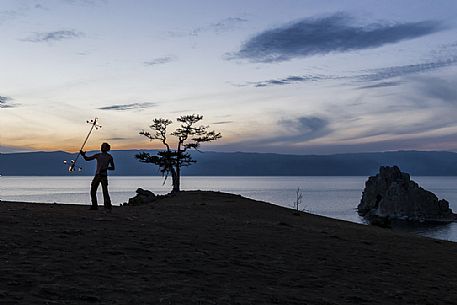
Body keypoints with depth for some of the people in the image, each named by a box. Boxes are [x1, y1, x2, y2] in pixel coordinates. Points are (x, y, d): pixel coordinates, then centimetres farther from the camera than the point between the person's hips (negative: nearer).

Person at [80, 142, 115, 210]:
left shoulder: (109, 157, 1)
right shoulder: (98, 155, 11)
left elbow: (112, 168, 3)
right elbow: (87, 159, 12)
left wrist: (105, 168, -14)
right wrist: (83, 155, -8)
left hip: (103, 176, -5)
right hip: (97, 175, 5)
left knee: (105, 191, -15)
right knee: (93, 191, 6)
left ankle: (108, 206, -15)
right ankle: (94, 206, 16)